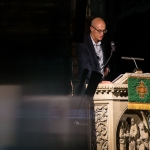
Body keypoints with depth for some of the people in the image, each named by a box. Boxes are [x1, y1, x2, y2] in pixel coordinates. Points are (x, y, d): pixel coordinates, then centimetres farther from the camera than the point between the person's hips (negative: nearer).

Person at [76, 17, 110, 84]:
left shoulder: (102, 42, 9)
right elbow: (87, 68, -23)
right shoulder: (82, 45, -14)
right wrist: (99, 81, -33)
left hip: (102, 80, 6)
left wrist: (107, 67, 11)